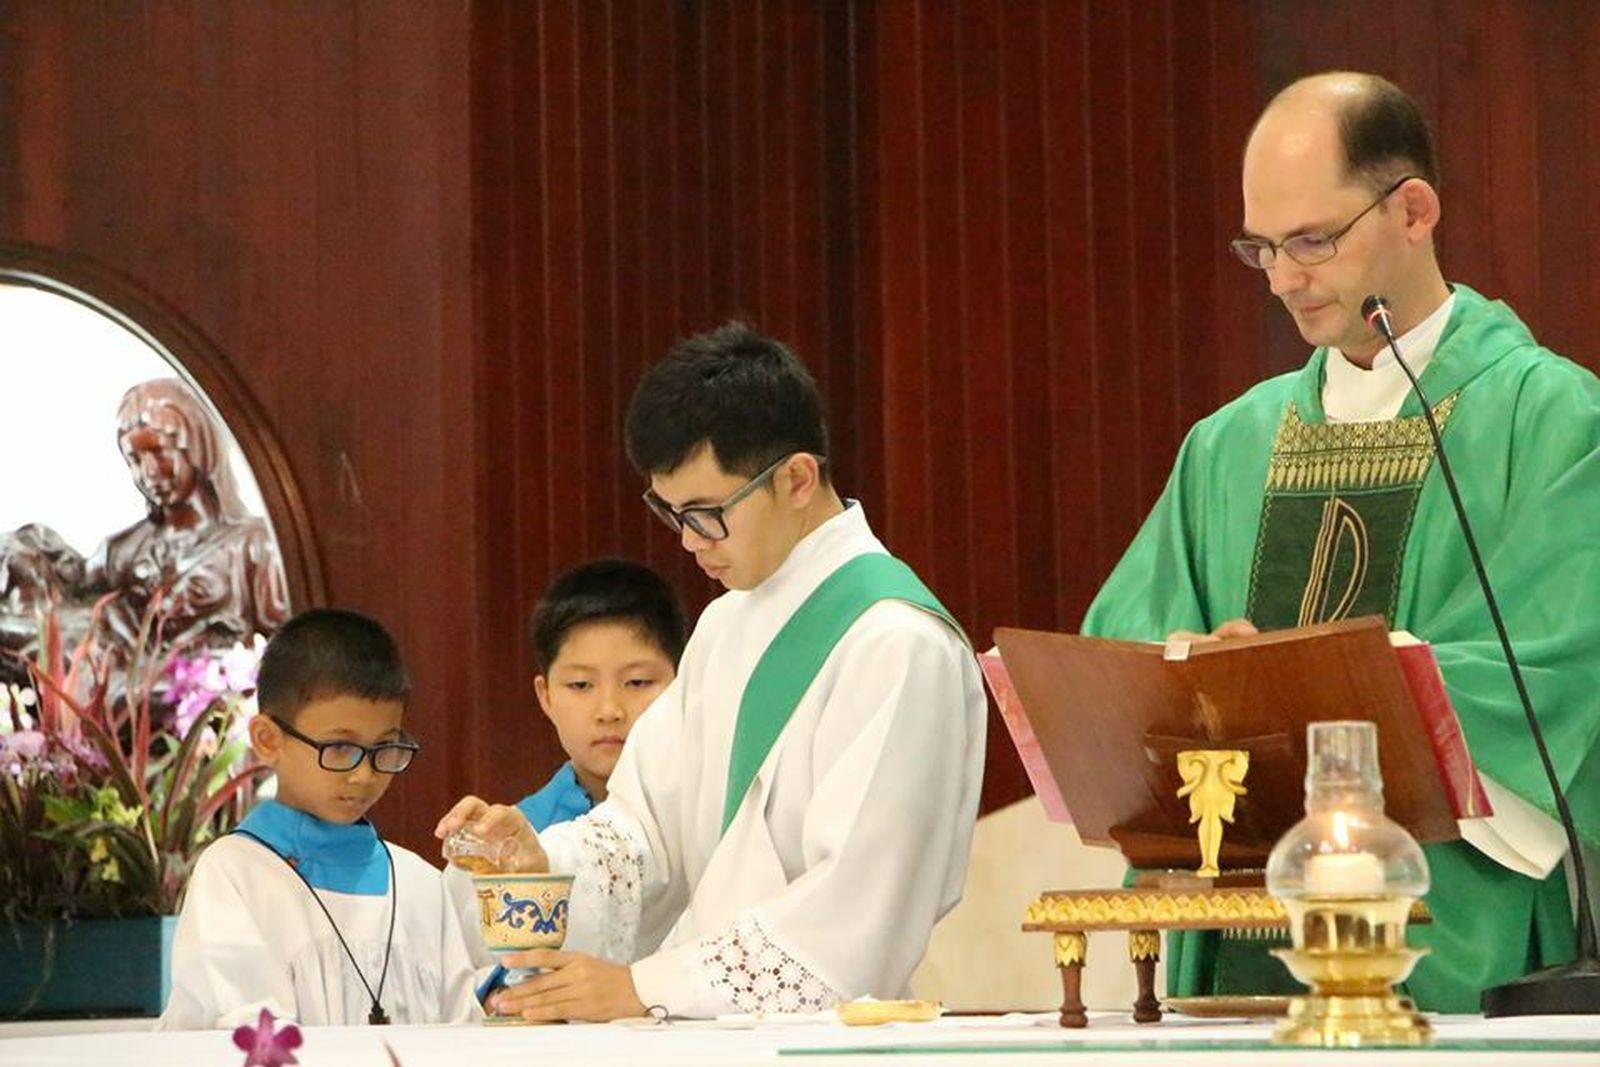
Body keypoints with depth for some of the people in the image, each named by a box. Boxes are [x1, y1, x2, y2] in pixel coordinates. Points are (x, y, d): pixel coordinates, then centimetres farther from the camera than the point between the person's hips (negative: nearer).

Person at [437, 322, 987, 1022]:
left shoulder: (898, 647, -10)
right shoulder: (728, 627, 17)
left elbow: (860, 912, -15)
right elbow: (655, 820, 18)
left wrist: (644, 987, -14)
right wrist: (543, 859, -2)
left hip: (830, 1036, -7)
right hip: (705, 1034, 7)